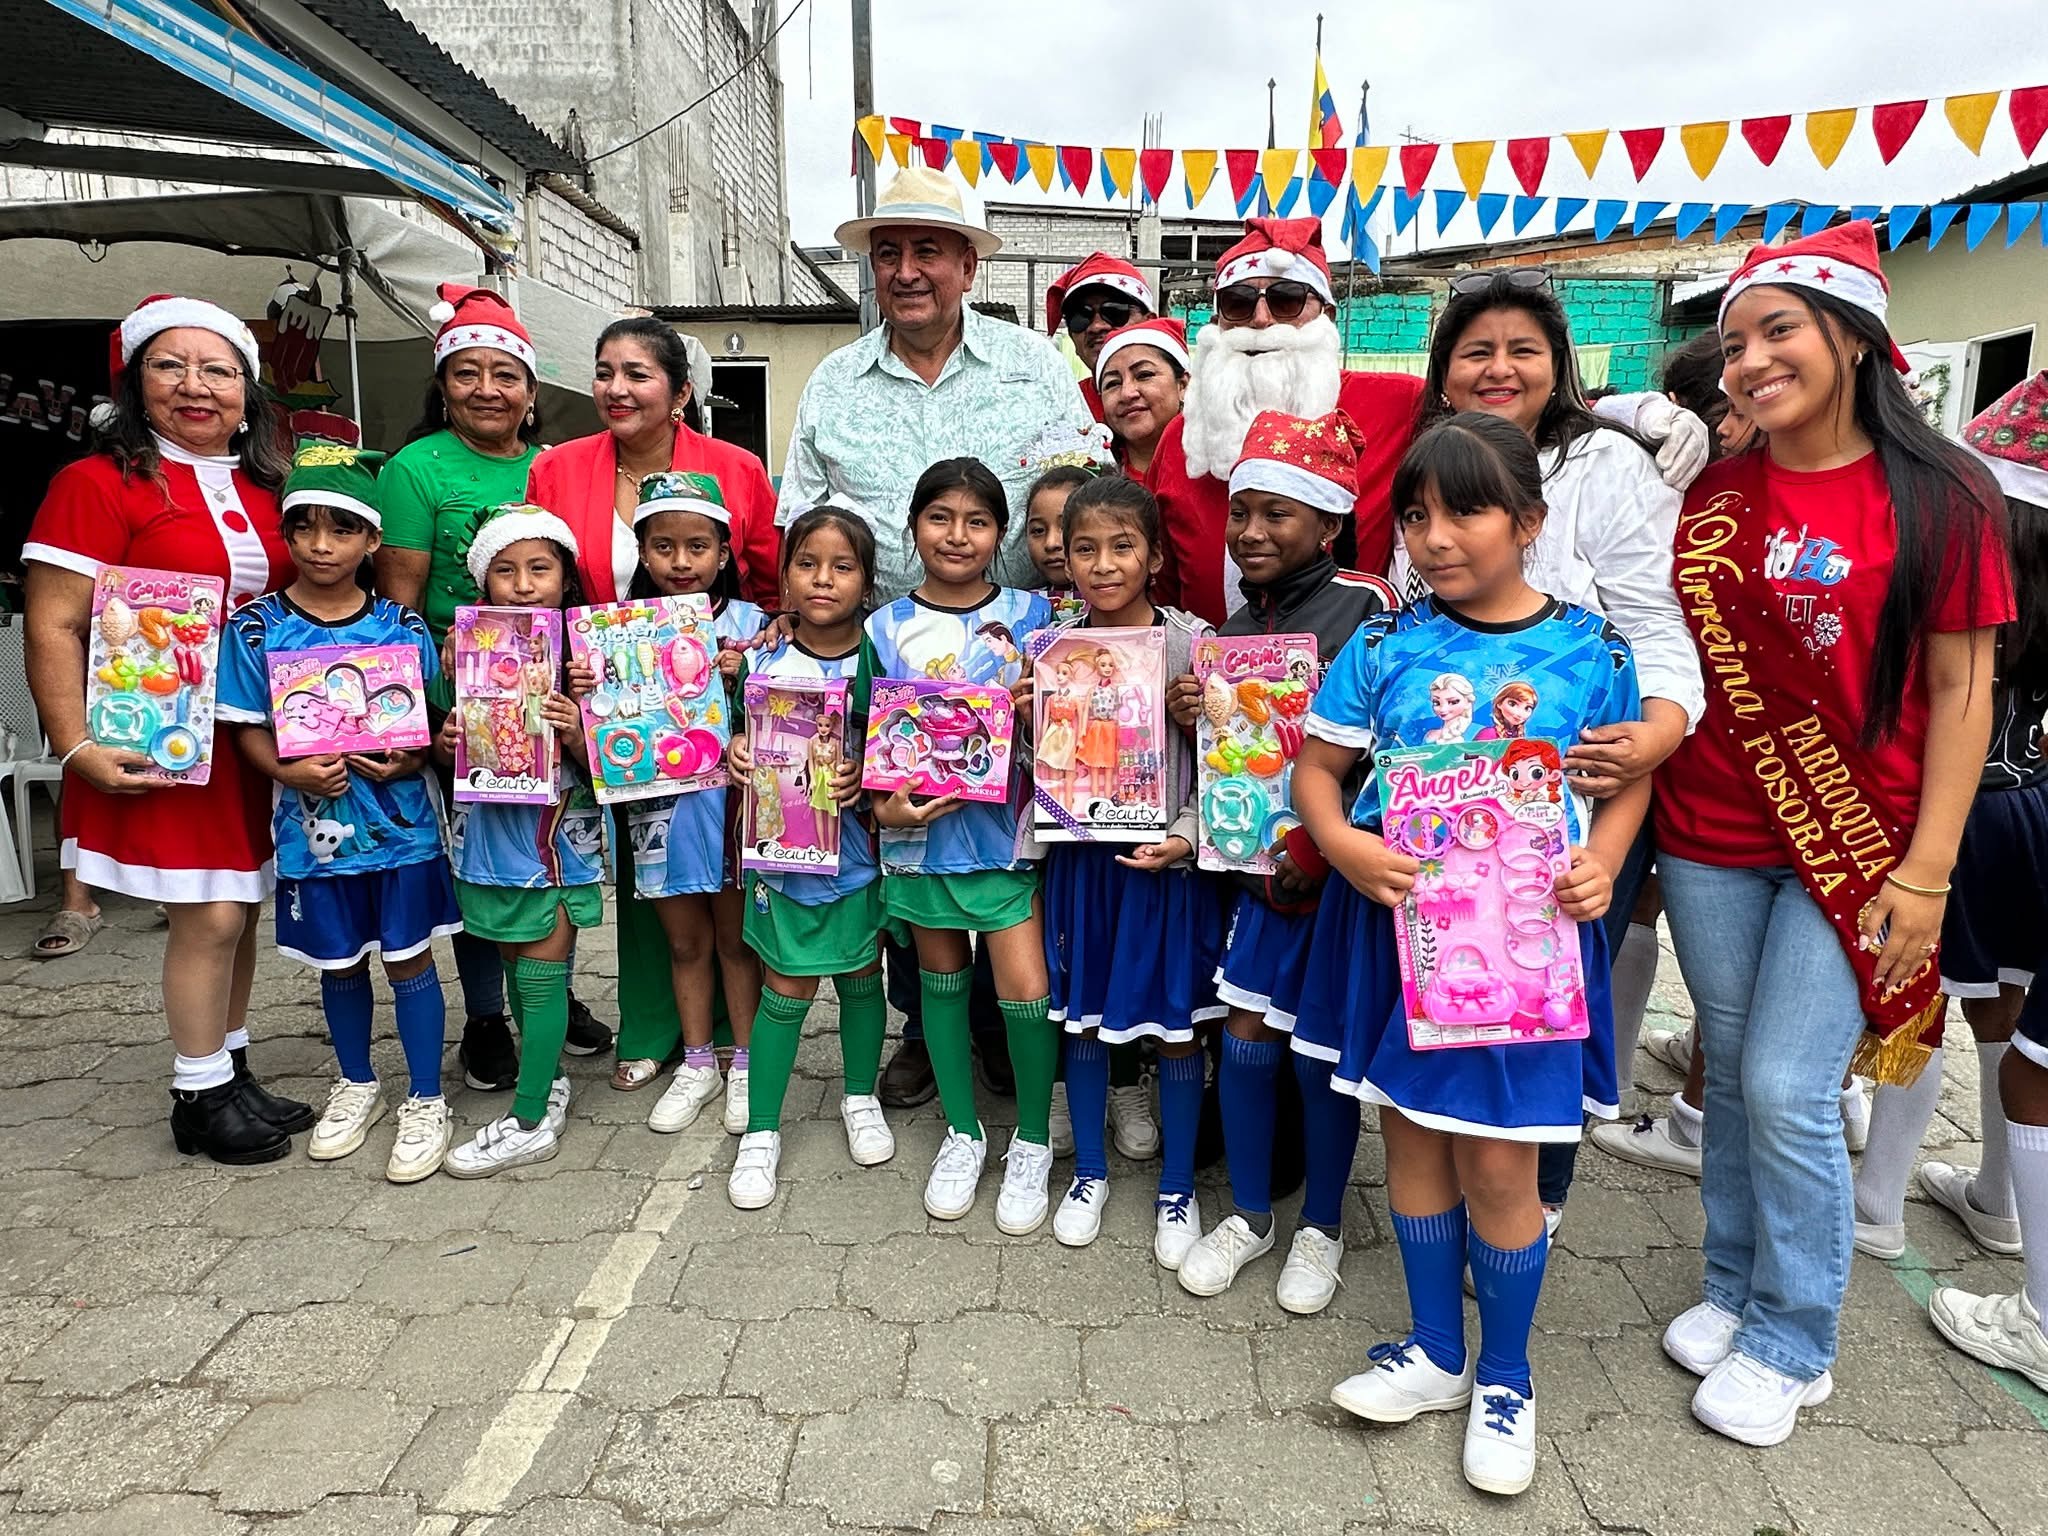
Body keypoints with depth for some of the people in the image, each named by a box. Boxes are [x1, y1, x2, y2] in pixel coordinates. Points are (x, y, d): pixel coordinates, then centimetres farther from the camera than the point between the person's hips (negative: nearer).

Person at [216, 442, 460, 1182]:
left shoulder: (402, 627, -4)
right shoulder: (256, 627, -3)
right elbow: (248, 728, -1)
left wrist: (405, 763, -19)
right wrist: (289, 770, -20)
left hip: (402, 821, -1)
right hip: (314, 824, 1)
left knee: (409, 957, 6)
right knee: (339, 963, 16)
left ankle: (425, 1101, 20)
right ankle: (356, 1084, 37)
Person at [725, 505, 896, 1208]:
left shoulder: (879, 662, -6)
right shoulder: (764, 663, -2)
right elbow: (744, 738, 8)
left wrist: (864, 773, -22)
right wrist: (736, 755, -14)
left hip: (858, 849, 0)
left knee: (862, 976, 14)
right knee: (784, 988, 5)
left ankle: (861, 1097, 38)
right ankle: (761, 1130, 20)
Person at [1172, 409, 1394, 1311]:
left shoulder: (1363, 611, -11)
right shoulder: (1234, 628, 9)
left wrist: (1319, 846, -18)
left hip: (1339, 866, -5)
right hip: (1259, 862, 5)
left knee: (1321, 1050, 6)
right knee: (1245, 1035, 9)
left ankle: (1320, 1228, 28)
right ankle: (1248, 1214, 29)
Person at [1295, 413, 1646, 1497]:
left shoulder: (1590, 652, -3)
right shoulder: (1385, 644, -1)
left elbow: (1629, 777, 6)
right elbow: (1316, 766, 2)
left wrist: (1601, 860, -12)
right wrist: (1343, 846, -16)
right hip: (1400, 923, 2)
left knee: (1499, 1162, 5)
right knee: (1411, 1137, 14)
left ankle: (1505, 1378, 32)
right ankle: (1435, 1353, 37)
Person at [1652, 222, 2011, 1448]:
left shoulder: (1938, 497, -6)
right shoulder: (1709, 495, 3)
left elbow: (1961, 690, -5)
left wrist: (1928, 869, -9)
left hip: (1857, 847, -3)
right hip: (1710, 839, 3)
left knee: (1789, 1094, -3)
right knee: (1732, 1076, 13)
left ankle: (1792, 1345, 20)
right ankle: (1733, 1291, 33)